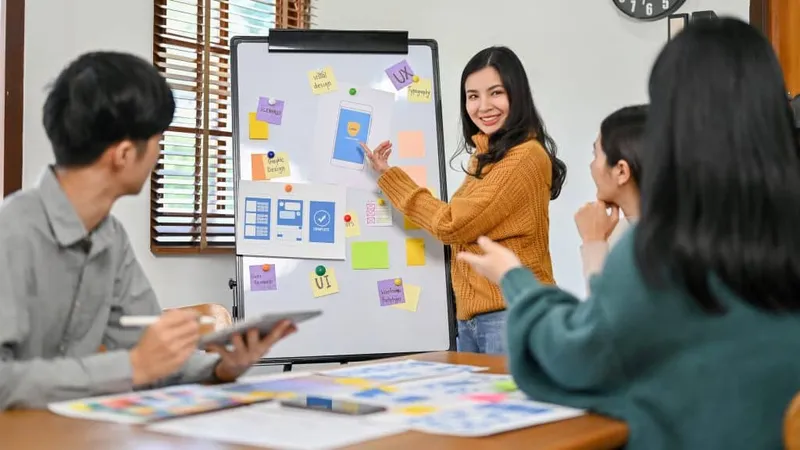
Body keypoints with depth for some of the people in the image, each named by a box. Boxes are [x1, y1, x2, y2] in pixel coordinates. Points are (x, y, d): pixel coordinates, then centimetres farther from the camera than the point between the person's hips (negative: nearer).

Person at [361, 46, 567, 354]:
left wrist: (388, 175, -4)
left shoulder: (525, 157, -14)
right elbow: (463, 226, 9)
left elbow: (453, 225, -13)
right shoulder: (487, 155, 16)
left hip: (512, 314, -9)